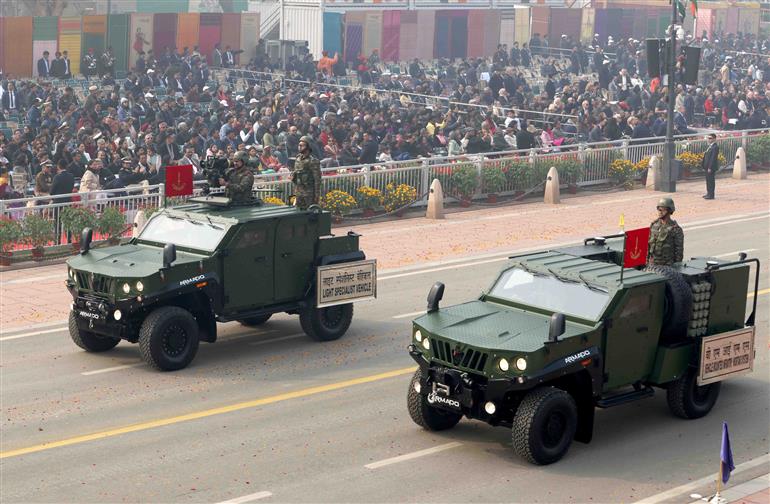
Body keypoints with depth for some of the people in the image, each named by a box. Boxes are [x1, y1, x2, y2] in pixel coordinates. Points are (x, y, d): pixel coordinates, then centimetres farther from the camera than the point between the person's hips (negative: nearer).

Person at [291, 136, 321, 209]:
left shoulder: (313, 161, -12)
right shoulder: (298, 160, 11)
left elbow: (317, 180, -13)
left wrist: (317, 196, -16)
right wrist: (295, 193, 17)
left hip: (309, 194, -7)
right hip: (299, 194, 7)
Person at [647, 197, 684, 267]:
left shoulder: (676, 229, -9)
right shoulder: (654, 225, 8)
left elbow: (679, 251, -8)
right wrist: (647, 261, 13)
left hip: (667, 266, -5)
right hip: (652, 265, 5)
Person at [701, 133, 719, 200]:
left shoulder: (715, 147, -14)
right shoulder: (710, 147, 16)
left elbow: (713, 158, -20)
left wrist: (710, 168, -22)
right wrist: (704, 166, 15)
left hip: (711, 168, -9)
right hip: (707, 167, 9)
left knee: (711, 181, -5)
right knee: (708, 181, 15)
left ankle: (711, 195, -1)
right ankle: (708, 193, 23)